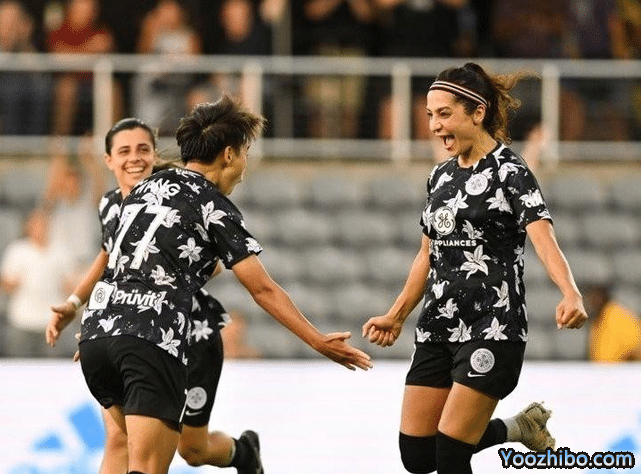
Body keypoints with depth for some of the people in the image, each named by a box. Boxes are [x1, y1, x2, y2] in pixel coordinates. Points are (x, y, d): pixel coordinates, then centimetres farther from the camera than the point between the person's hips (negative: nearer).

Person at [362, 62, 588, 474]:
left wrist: (571, 295, -42)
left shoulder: (509, 171, -10)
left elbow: (544, 239, -25)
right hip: (438, 328, 7)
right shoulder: (442, 177, 11)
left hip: (492, 328, -7)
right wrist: (397, 316, 25)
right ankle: (519, 429, 25)